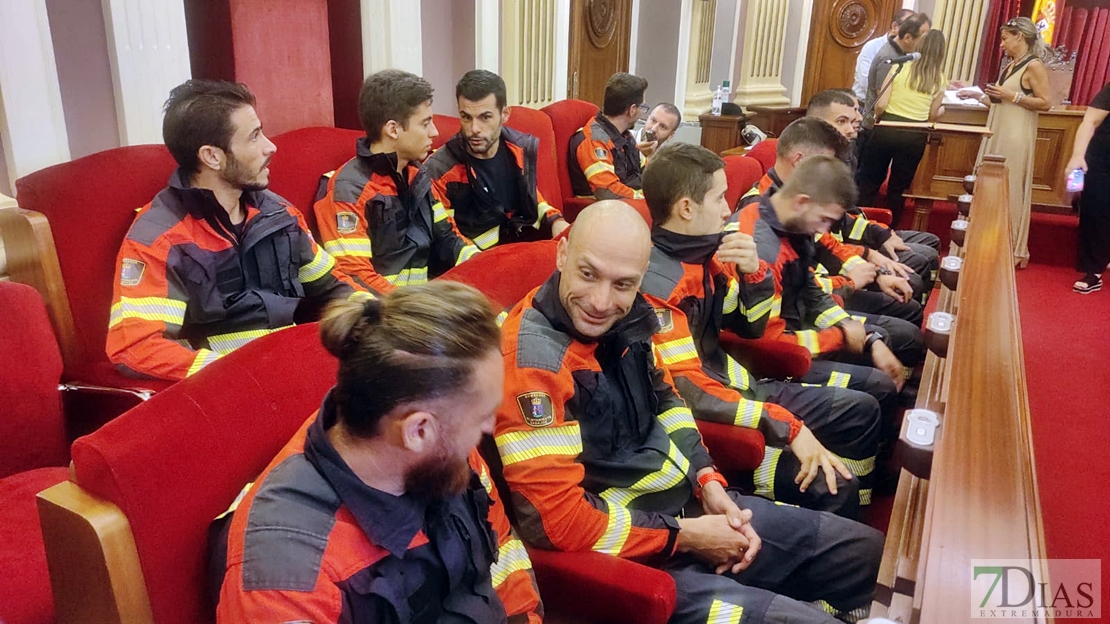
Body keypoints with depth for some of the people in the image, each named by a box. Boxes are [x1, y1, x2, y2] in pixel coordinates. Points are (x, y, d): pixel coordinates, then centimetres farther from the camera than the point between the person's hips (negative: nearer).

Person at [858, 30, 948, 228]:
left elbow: (880, 105, -9)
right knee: (898, 189, 13)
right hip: (915, 137, 1)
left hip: (887, 130, -1)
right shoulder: (940, 79, 1)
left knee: (869, 182, 12)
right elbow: (932, 116, 3)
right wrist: (942, 109, 26)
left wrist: (878, 118, 12)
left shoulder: (901, 68, -4)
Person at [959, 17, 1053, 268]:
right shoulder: (1010, 66, 16)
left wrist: (1012, 96, -16)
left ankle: (1012, 249, 9)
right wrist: (976, 94, 13)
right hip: (997, 133, 8)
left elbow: (1045, 103, -13)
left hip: (1016, 137, -8)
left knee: (1009, 191, -2)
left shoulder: (1034, 66, -8)